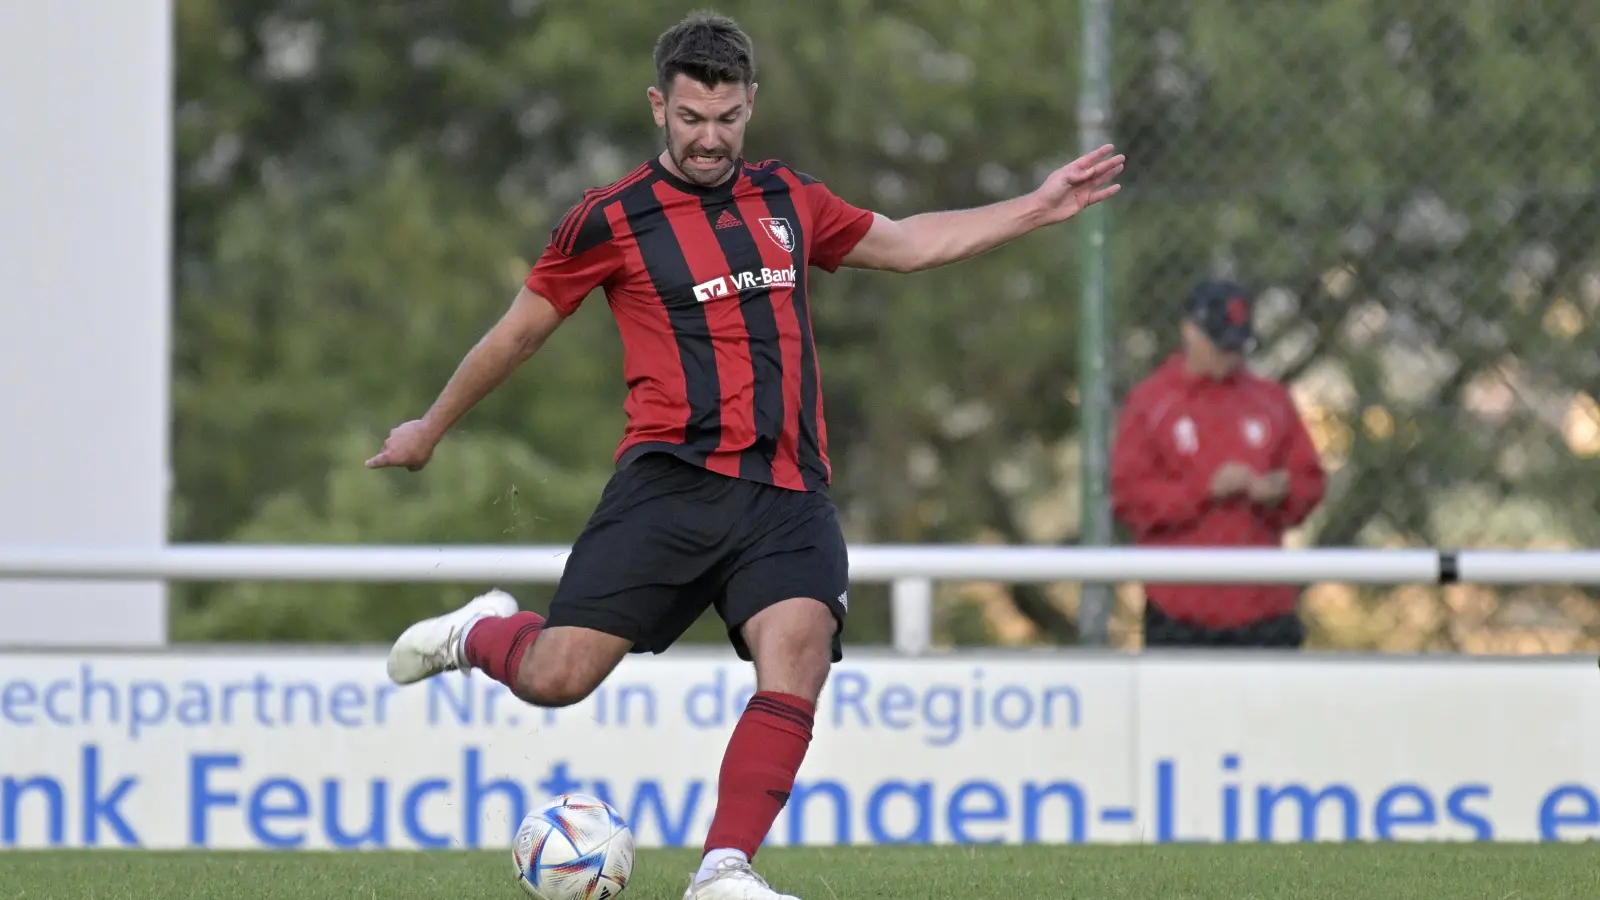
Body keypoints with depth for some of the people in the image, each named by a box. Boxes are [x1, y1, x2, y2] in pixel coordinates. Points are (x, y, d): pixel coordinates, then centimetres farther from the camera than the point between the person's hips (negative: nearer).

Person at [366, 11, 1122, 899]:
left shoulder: (787, 200, 16)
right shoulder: (610, 218, 2)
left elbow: (908, 243, 31)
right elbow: (521, 329, 14)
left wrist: (1037, 207, 27)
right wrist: (430, 429, 23)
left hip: (786, 493, 3)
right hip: (672, 482, -3)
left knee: (797, 646, -24)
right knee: (557, 676, -12)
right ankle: (484, 633, 24)